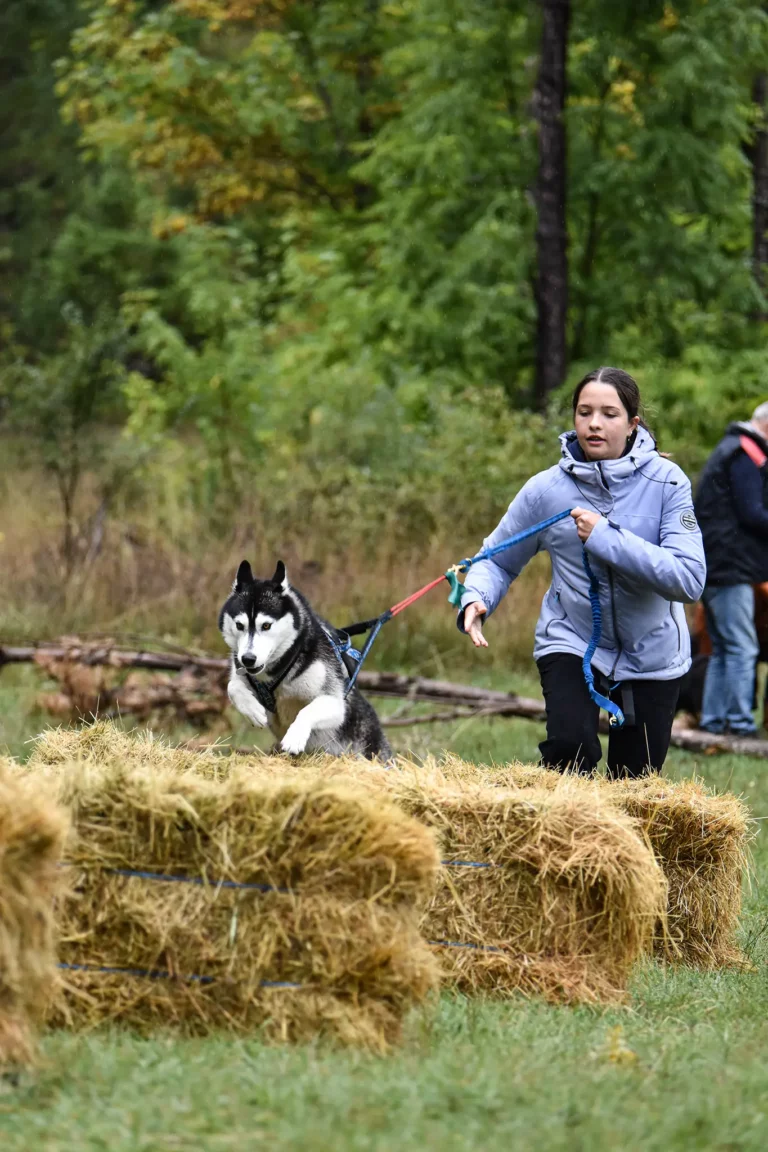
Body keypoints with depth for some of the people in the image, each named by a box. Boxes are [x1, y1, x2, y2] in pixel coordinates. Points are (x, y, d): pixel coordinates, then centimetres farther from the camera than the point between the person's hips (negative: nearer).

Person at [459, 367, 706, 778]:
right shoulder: (547, 489, -9)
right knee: (570, 748, -26)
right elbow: (498, 559, 4)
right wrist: (475, 600, -18)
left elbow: (689, 579, -23)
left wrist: (606, 538, -28)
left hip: (652, 654, 1)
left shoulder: (666, 482, -13)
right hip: (572, 642, 0)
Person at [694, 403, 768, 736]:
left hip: (716, 567, 11)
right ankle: (739, 721, -11)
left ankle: (713, 719, 13)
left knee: (723, 649, 13)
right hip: (729, 567, -11)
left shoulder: (733, 451, 22)